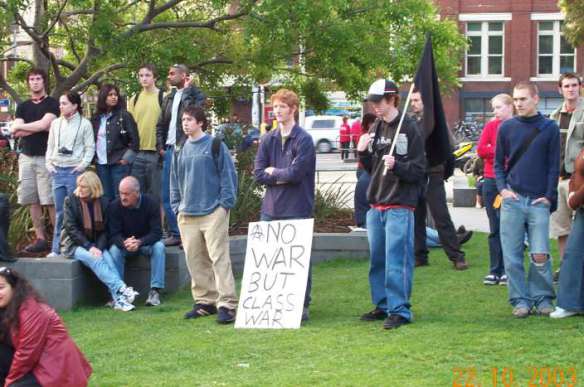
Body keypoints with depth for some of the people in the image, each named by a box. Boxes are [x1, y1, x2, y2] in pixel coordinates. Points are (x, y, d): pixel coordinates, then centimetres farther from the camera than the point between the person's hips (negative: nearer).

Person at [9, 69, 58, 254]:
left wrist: (21, 127, -1)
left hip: (45, 157, -5)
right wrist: (41, 127, -6)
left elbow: (44, 124, -13)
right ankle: (40, 239, 7)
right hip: (26, 156, 5)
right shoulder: (23, 106, 16)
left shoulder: (52, 103, 2)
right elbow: (16, 132, 3)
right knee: (32, 200, 3)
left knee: (50, 200, -10)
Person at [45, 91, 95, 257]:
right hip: (57, 170, 4)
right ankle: (57, 248, 8)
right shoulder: (56, 123, 12)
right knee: (60, 211, 5)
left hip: (74, 171, -4)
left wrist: (83, 164, -11)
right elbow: (50, 146, 17)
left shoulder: (84, 124, 0)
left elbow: (90, 148, 0)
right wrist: (49, 163, 5)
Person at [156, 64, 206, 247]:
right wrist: (161, 146, 10)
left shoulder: (195, 95, -2)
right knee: (167, 195, 7)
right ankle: (175, 233, 14)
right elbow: (161, 124, 22)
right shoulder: (169, 98, 19)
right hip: (170, 150, 7)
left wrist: (186, 90, -13)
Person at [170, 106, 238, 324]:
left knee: (219, 258, -10)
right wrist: (177, 207, 11)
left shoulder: (215, 146, -1)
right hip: (187, 214, 6)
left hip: (213, 213, -6)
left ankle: (227, 304, -11)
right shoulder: (180, 150, 14)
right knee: (195, 261, 8)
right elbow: (175, 181, 20)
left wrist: (225, 204, -9)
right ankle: (205, 301, 17)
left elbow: (228, 175, -3)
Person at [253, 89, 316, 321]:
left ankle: (302, 306, 8)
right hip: (271, 208, 5)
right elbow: (258, 173, 4)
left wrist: (273, 172, -1)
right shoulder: (268, 140, 11)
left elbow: (296, 173, -16)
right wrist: (284, 176, -6)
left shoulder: (303, 140, -6)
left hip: (297, 209, -5)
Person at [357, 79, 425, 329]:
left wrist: (397, 165, -26)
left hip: (400, 207, -7)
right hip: (376, 205, 7)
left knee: (396, 261, -8)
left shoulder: (409, 129, -8)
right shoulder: (375, 129, 13)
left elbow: (418, 170, -10)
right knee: (377, 260, 12)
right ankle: (382, 306, 22)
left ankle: (400, 310, -4)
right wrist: (363, 153, 2)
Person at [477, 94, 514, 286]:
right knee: (495, 228, 7)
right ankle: (495, 271, 11)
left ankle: (507, 270, 6)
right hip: (492, 181, 3)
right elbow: (481, 150, -3)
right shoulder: (491, 126, 7)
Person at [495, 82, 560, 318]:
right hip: (512, 199, 2)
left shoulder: (549, 128, 4)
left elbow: (554, 165, 5)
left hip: (539, 201, -1)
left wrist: (549, 196, -3)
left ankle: (542, 298, 8)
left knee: (540, 255, -7)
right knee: (512, 257, 0)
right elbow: (498, 163, 13)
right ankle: (520, 300, 9)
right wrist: (502, 188, -1)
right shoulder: (506, 128, 8)